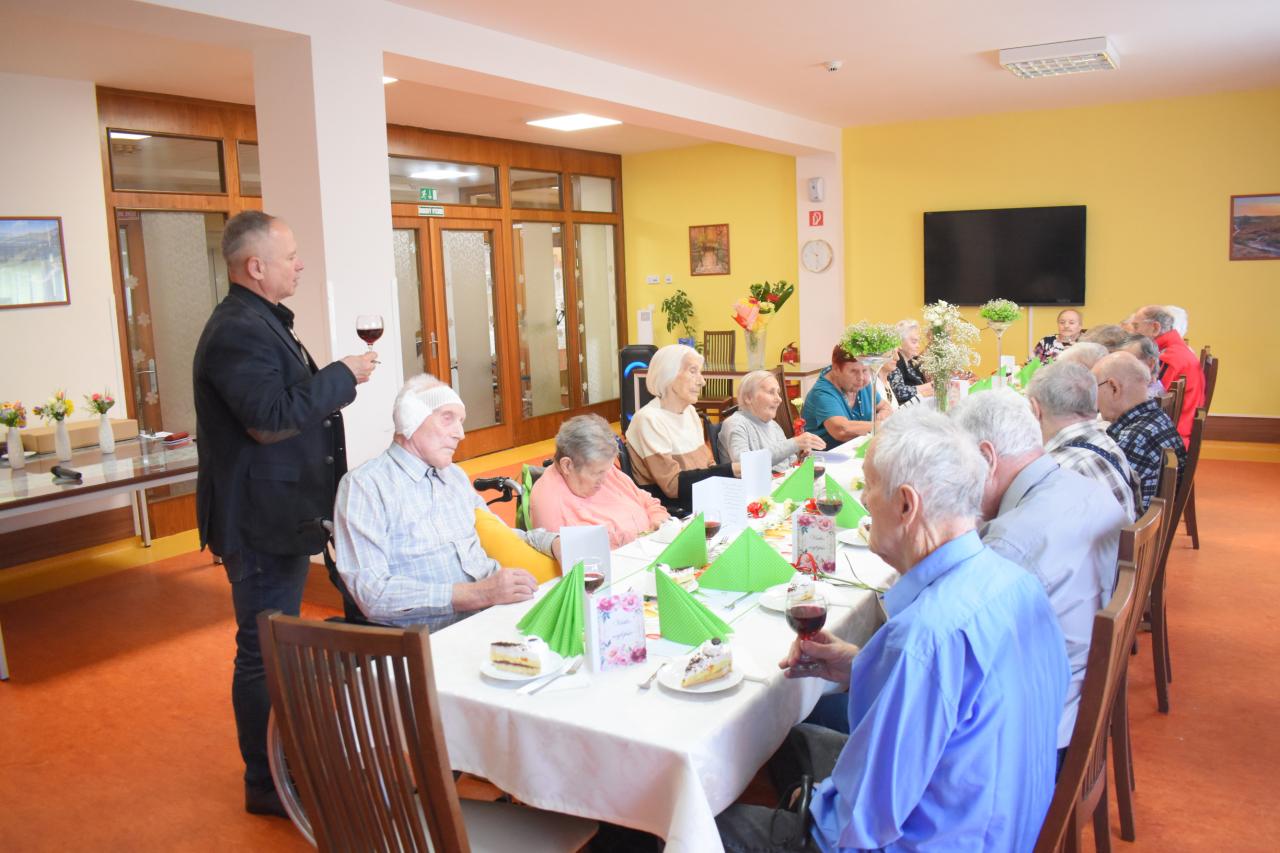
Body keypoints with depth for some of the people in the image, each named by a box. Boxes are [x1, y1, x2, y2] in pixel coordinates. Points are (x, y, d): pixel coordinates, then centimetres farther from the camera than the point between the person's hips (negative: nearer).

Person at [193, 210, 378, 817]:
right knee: (264, 653, 1)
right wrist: (342, 376, -22)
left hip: (282, 515, 11)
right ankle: (267, 785, 16)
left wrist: (337, 382, 12)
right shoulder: (238, 331, -20)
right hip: (260, 522, -11)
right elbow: (270, 417, -30)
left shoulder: (261, 321, 15)